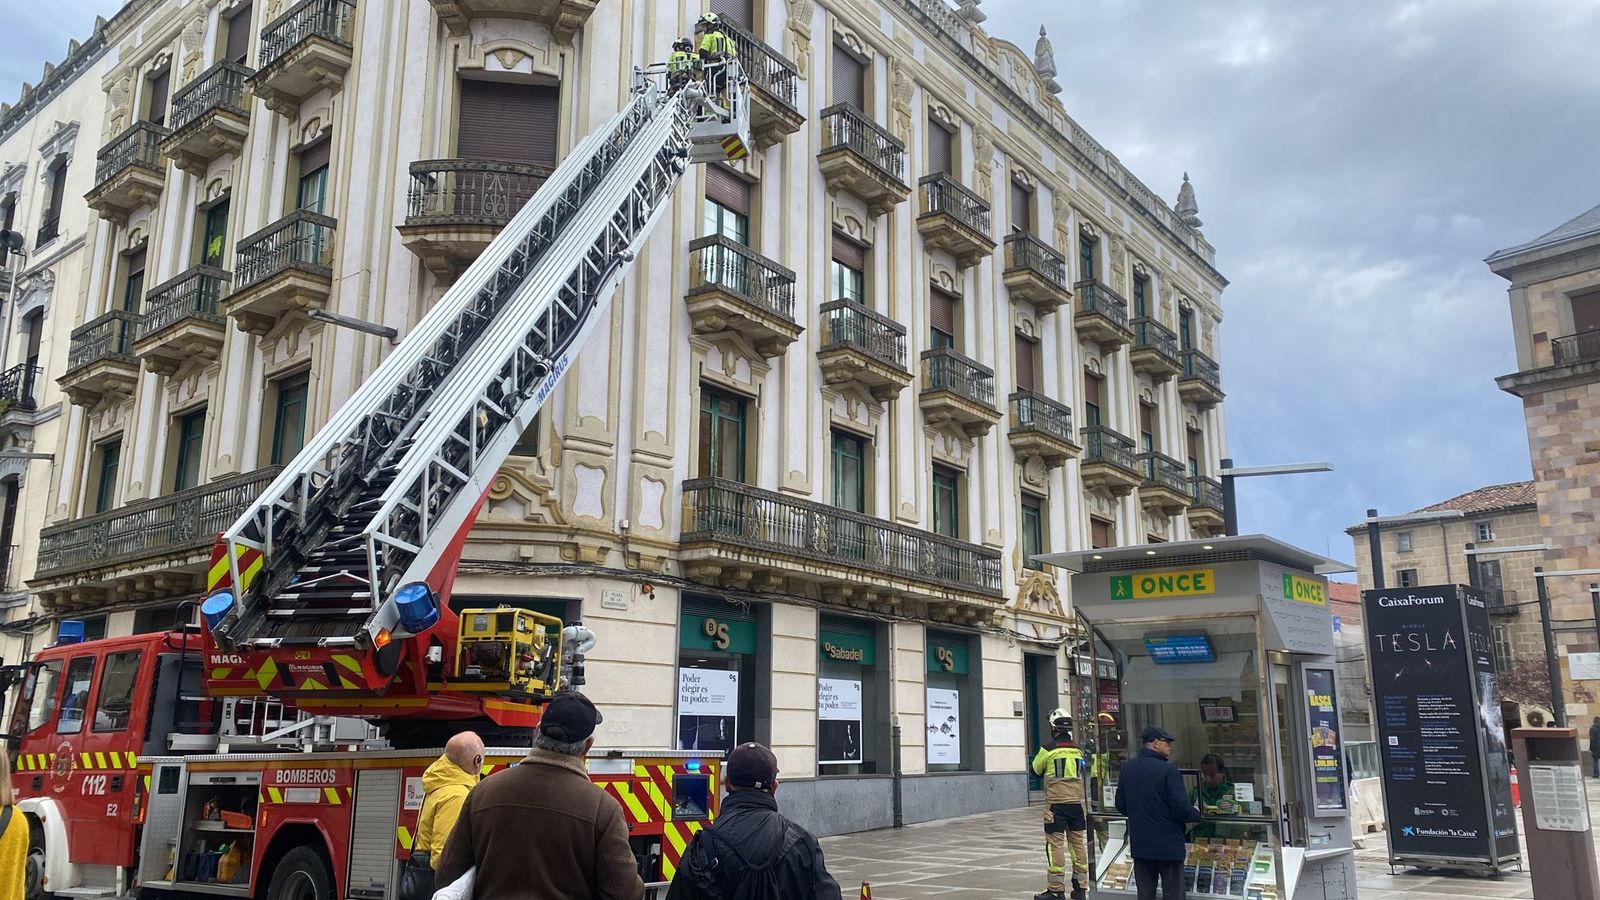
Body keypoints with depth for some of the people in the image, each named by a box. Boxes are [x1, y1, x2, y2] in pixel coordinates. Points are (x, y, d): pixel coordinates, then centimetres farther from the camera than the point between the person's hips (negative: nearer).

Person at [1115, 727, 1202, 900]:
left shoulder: (1127, 768, 2)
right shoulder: (1168, 770, -16)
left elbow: (1121, 806, 8)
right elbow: (1181, 808, -17)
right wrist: (1196, 814, 4)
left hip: (1140, 845, 5)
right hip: (1169, 846, -5)